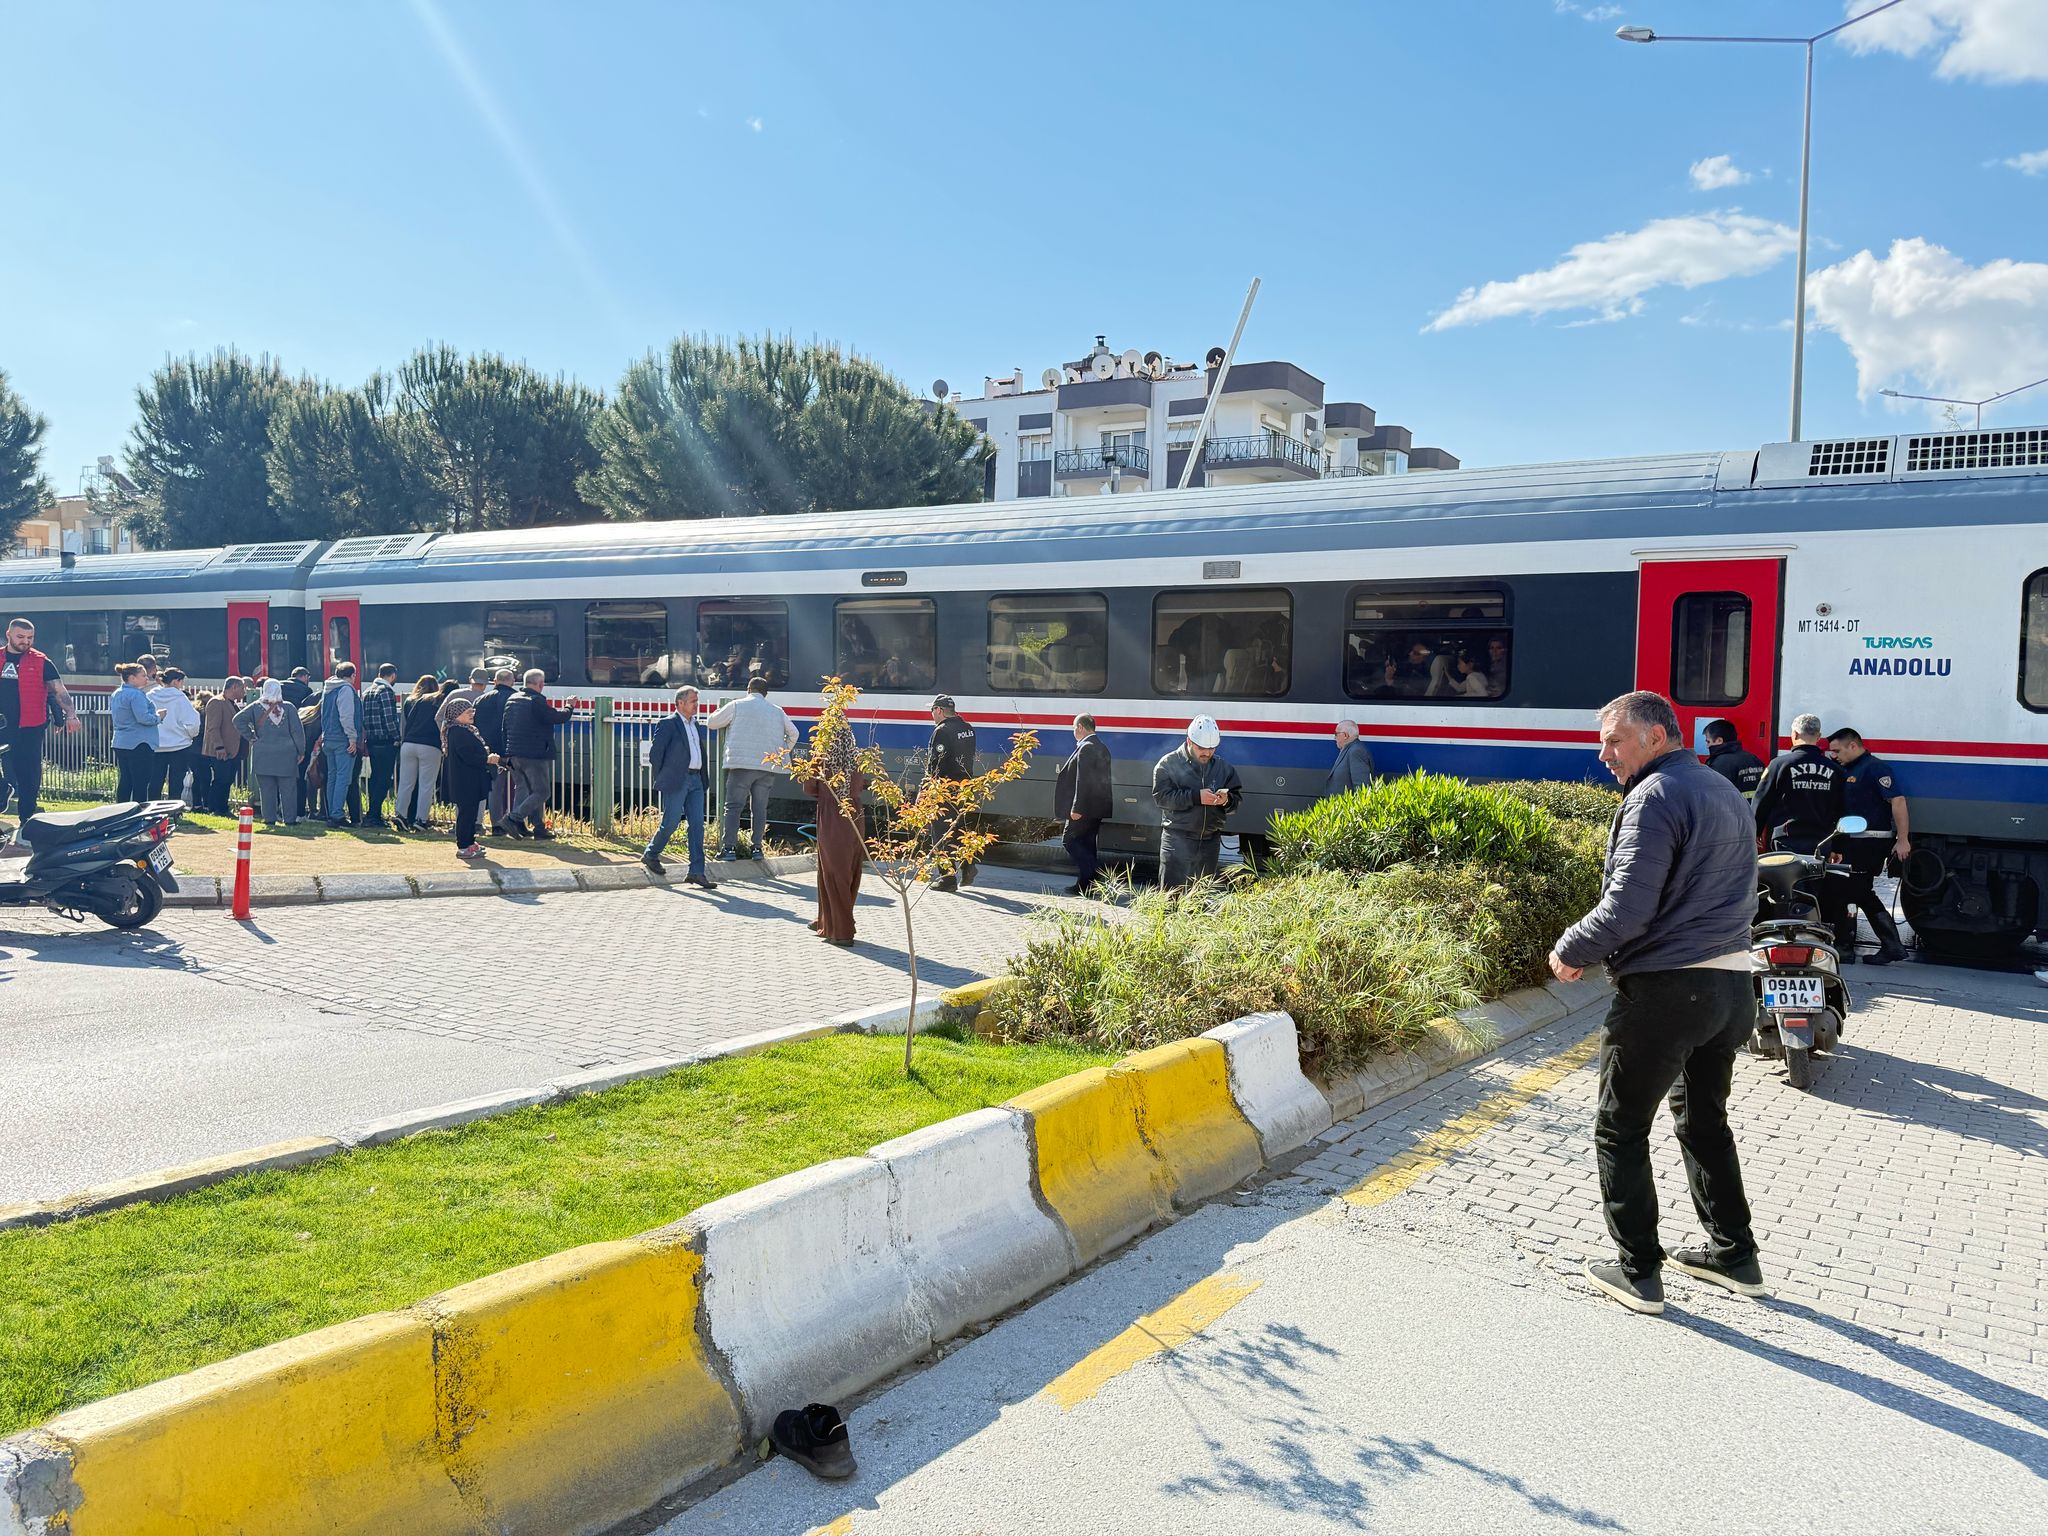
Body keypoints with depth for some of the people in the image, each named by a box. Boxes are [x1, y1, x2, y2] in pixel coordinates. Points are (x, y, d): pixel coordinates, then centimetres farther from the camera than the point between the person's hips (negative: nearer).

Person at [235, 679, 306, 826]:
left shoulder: (256, 707, 0)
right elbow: (297, 730, -3)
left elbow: (238, 719, -6)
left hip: (263, 755, 1)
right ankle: (290, 819, 4)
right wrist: (301, 752, 4)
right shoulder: (288, 708, -3)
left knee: (267, 789, 5)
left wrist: (251, 736, 1)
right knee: (288, 789, 4)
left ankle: (269, 819, 6)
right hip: (286, 754, -1)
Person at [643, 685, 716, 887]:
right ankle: (650, 854, 23)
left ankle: (696, 872, 0)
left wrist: (705, 779, 14)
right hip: (676, 781, -7)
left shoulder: (696, 726, 18)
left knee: (697, 825, 0)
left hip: (695, 780, 7)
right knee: (670, 823, -3)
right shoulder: (668, 724, -6)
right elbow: (655, 753, -7)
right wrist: (662, 778, -3)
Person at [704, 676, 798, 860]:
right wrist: (782, 752, 32)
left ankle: (729, 847, -5)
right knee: (759, 807, 9)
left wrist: (719, 711, 30)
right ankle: (758, 847, 6)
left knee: (733, 806, 0)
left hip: (742, 764, -3)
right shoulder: (777, 710, 14)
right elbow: (793, 733, 22)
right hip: (769, 767, 3)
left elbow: (711, 723, 10)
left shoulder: (737, 705, 3)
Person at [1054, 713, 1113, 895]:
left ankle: (1096, 874, -10)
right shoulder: (1101, 748, 15)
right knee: (1086, 844, 13)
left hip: (1085, 807, -10)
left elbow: (1083, 781, -22)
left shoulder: (1086, 748, -16)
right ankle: (1085, 884, 15)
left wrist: (1077, 808, -22)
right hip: (1097, 807, 10)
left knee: (1070, 839, -3)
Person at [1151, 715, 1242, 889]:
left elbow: (1237, 798, 12)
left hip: (1210, 842, 4)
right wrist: (1196, 797, -21)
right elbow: (1161, 796, -14)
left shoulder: (1223, 768, 9)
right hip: (1178, 840, -4)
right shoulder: (1168, 764, -4)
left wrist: (1227, 801, -13)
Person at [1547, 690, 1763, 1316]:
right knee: (1704, 1120, 23)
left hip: (1666, 992, -9)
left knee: (1620, 1130, 5)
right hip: (1732, 984, 9)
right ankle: (1734, 1255, 32)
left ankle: (1638, 1272, 11)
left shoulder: (1656, 796, -15)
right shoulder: (1724, 791, 14)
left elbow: (1627, 909, -23)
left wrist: (1569, 951, -6)